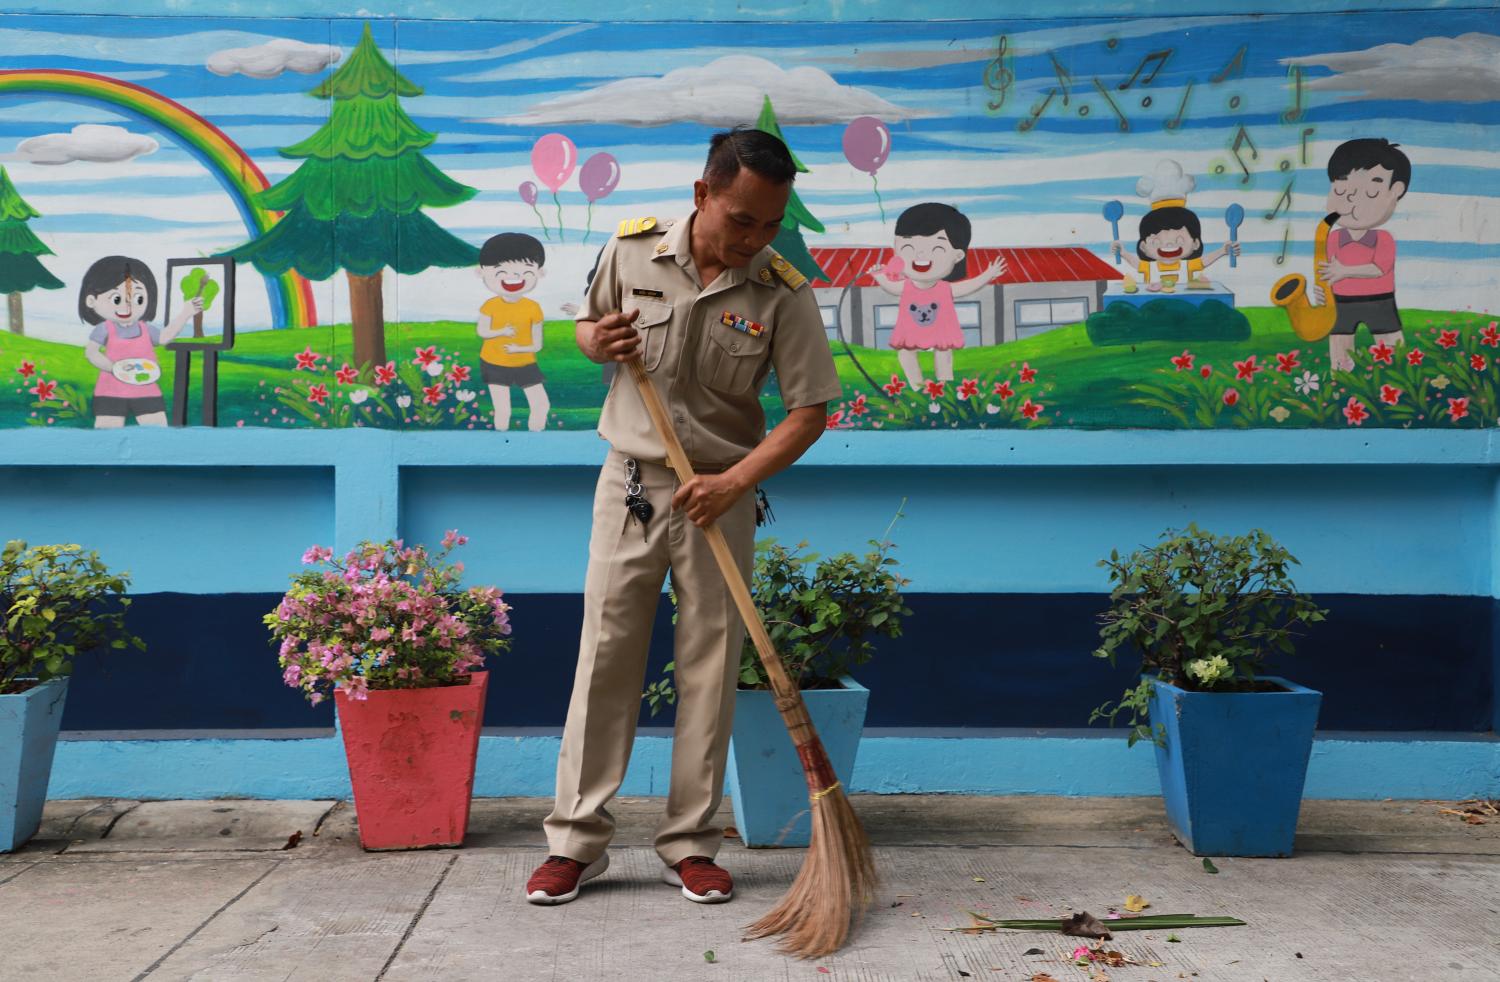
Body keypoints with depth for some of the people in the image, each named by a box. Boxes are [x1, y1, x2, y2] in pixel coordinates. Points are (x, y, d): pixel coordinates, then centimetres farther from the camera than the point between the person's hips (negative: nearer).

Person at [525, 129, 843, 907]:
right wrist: (598, 341, -13)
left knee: (710, 669, 4)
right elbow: (586, 327, 12)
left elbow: (810, 410, -8)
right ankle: (577, 839, 13)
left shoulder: (783, 293, -11)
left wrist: (733, 482, -20)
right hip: (629, 484, 1)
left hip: (719, 497, -1)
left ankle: (690, 844, 17)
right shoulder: (632, 249, -5)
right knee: (604, 659, 3)